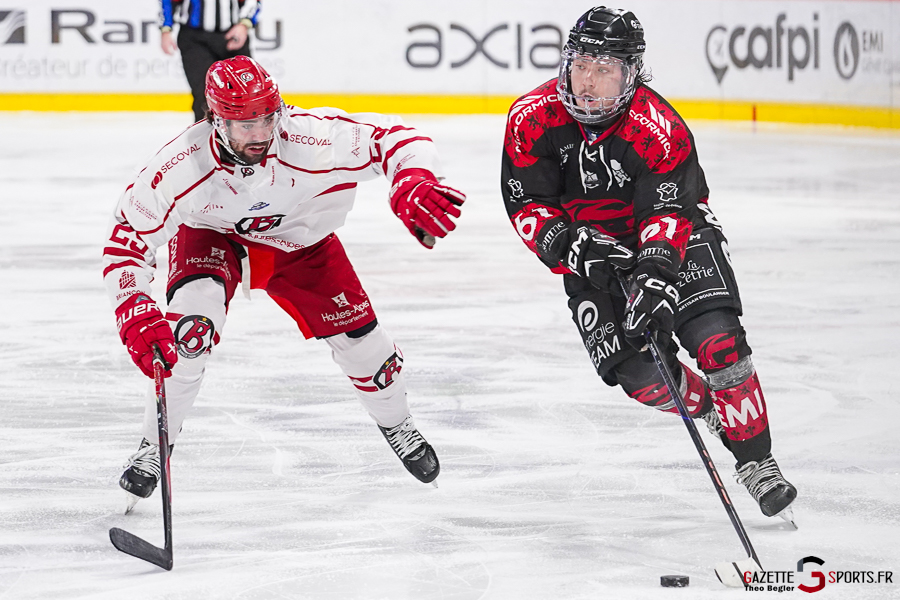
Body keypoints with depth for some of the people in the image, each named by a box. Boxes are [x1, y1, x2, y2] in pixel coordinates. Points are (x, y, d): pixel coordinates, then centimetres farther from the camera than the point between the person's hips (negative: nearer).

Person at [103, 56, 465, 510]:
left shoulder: (308, 139, -38)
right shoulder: (181, 166, -38)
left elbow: (392, 138, -30)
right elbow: (125, 242, -31)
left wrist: (415, 183, -51)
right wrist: (135, 316, -44)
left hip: (300, 239, 2)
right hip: (212, 235, -2)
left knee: (357, 336, 2)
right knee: (190, 327, -29)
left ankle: (395, 423, 36)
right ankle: (154, 445, -8)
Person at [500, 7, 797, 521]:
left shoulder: (661, 131, -28)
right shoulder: (534, 119, -19)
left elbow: (667, 214, -31)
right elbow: (527, 207, -15)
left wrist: (656, 276, -48)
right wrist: (573, 246, -32)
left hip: (677, 233, -2)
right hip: (592, 253, 3)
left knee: (718, 342, -21)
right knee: (639, 373, -10)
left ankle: (757, 463, -10)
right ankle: (708, 408, 21)